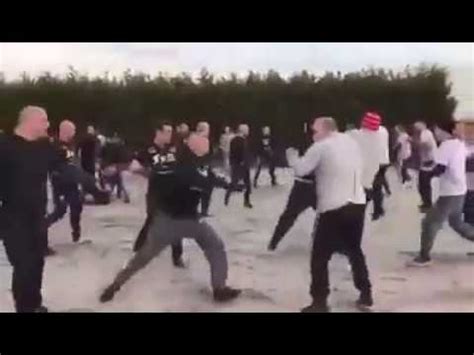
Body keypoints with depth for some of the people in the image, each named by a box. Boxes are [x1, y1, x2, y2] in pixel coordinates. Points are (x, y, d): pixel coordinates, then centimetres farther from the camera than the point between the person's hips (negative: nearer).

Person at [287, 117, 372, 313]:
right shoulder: (352, 142, 12)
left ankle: (320, 302, 2)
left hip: (334, 209, -7)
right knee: (355, 251, 23)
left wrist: (291, 155, 11)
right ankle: (366, 295, 27)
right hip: (358, 205, 7)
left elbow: (300, 169, -6)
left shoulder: (321, 147, -8)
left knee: (319, 256, 3)